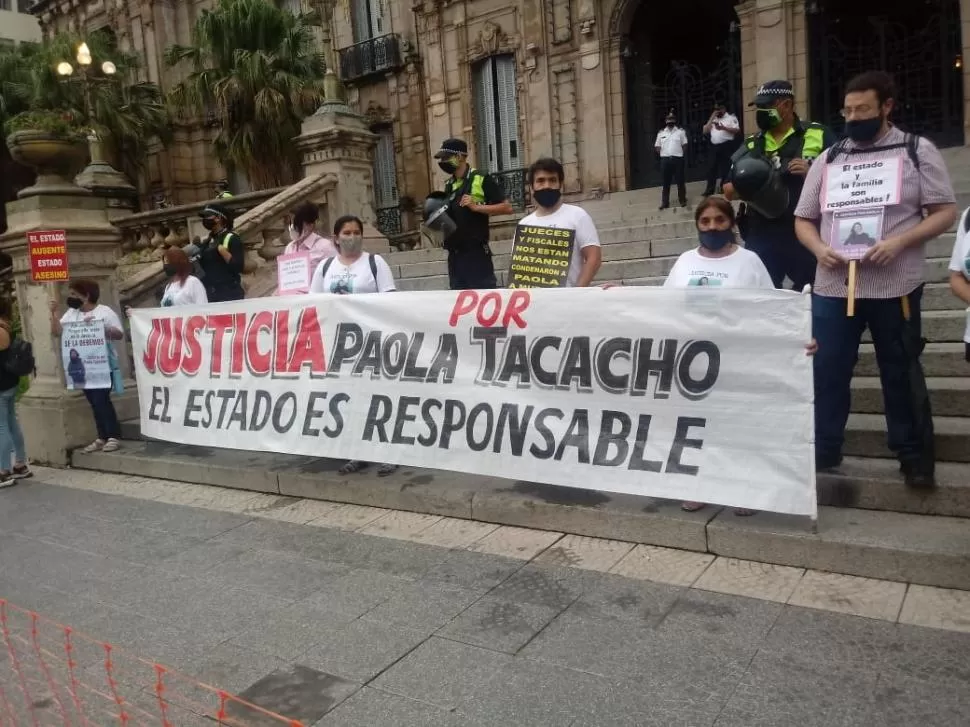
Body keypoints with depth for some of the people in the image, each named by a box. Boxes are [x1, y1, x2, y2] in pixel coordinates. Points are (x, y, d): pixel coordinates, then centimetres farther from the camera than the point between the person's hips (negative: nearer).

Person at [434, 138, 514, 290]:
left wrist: (476, 207, -19)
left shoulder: (481, 179, -6)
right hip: (454, 254, 7)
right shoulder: (448, 185, 15)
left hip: (476, 252, -7)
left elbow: (507, 207, -10)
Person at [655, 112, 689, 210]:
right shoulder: (661, 132, 11)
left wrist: (678, 152, -3)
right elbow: (657, 146, 12)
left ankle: (683, 200, 12)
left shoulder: (680, 131, 6)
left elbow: (684, 145, 5)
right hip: (665, 159, 2)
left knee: (680, 181, 1)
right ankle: (665, 202, 9)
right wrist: (663, 153, 2)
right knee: (666, 182, 5)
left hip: (677, 158, -2)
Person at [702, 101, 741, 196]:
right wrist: (712, 118, 4)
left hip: (727, 146, -5)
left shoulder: (731, 117, 4)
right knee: (712, 168, 4)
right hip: (715, 146, 5)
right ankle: (709, 191, 8)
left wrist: (724, 128, -16)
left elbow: (737, 130, -7)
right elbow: (705, 131, 9)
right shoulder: (713, 120, 21)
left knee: (726, 168, -3)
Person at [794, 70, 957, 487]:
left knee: (902, 373, 8)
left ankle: (915, 457, 22)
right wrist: (819, 249, -8)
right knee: (826, 370, 4)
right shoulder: (828, 159, 11)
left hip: (895, 286, -2)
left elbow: (945, 212, -1)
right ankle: (822, 450, 17)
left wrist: (899, 241, -17)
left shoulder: (918, 151, 3)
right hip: (833, 287, 3)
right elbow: (803, 220, 13)